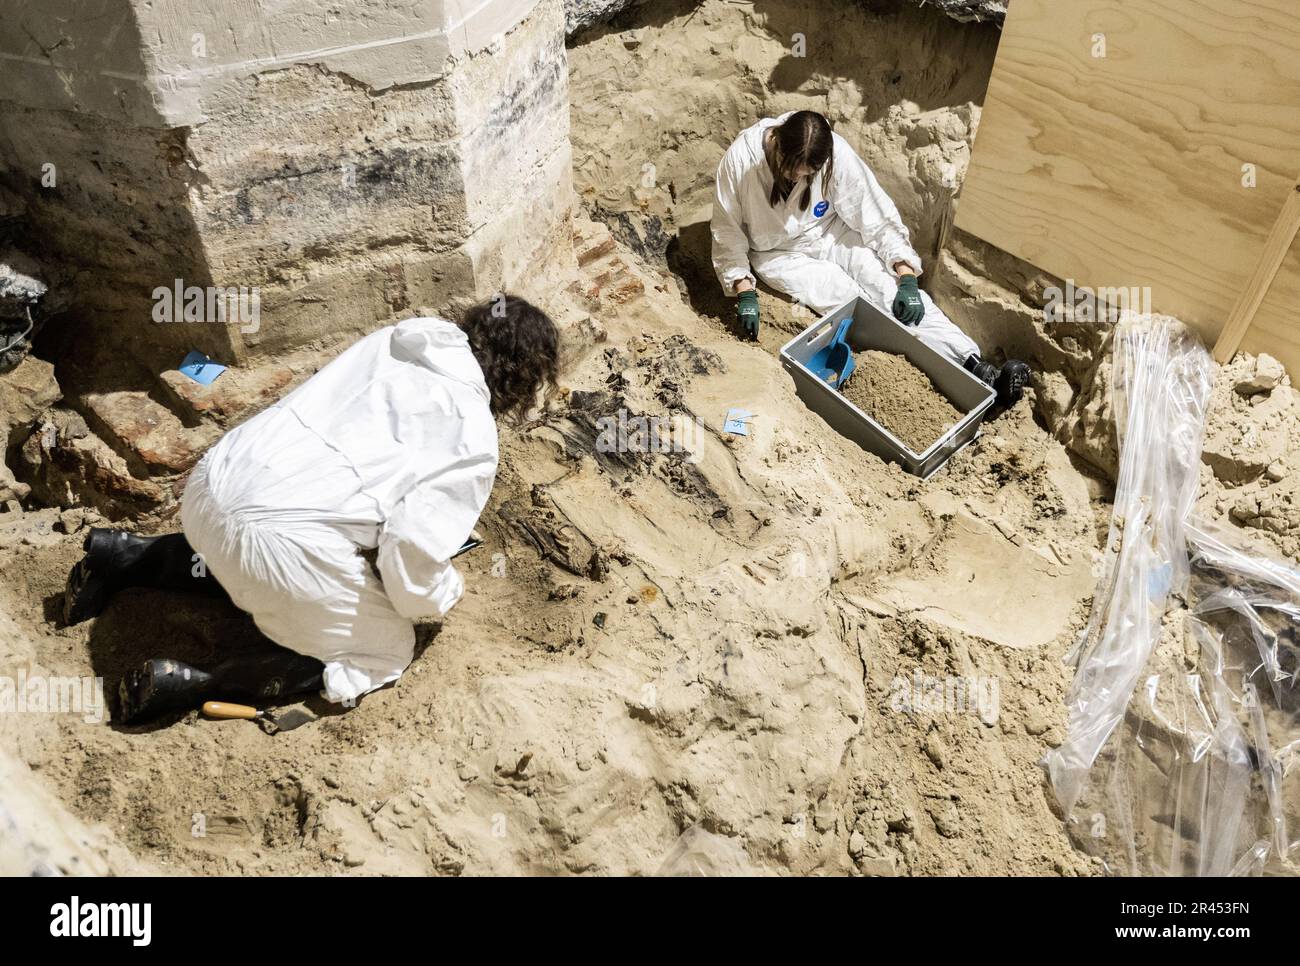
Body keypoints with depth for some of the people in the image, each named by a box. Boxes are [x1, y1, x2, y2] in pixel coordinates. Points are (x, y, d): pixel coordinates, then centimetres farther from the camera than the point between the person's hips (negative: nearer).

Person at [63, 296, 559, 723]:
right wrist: (446, 591, 8)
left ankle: (121, 555, 26)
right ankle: (188, 683, 1)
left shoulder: (393, 340, 11)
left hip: (210, 485, 8)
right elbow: (411, 559, -14)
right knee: (386, 650, 12)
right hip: (277, 541, -8)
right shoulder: (472, 441, -8)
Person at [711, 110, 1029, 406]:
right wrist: (744, 292, -19)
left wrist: (907, 279, -26)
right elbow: (728, 232, -14)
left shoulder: (836, 153, -23)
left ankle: (978, 367, -28)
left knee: (894, 289, -20)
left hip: (830, 234, 2)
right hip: (779, 254, -2)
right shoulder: (740, 159, -26)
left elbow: (878, 216, -18)